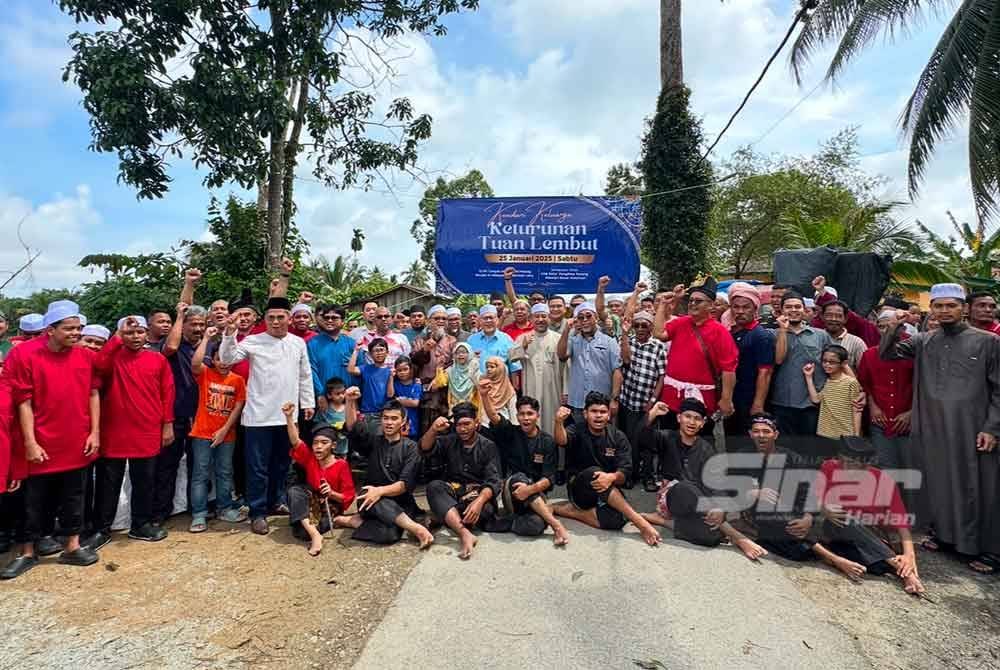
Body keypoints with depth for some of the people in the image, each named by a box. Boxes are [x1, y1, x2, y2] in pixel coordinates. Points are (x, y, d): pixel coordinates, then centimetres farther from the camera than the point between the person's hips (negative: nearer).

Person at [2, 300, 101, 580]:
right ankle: (28, 552, 26)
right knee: (36, 500, 11)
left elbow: (93, 395, 4)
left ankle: (72, 546, 24)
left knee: (73, 497, 13)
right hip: (42, 445, -2)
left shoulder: (86, 356, 0)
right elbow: (24, 403, -8)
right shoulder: (28, 357, -9)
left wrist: (95, 432, -1)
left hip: (77, 444, 2)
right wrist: (30, 443, -10)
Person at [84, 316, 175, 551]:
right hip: (114, 431, -1)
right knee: (108, 482, 9)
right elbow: (98, 365, -22)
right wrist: (118, 336, -18)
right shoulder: (113, 357, 2)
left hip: (148, 432, 1)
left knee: (144, 482, 11)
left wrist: (168, 424, 0)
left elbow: (167, 394, 4)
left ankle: (141, 525, 25)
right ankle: (101, 529, 22)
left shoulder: (158, 360, 3)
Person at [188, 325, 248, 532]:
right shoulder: (204, 374, -1)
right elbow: (195, 362, -24)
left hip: (226, 435, 2)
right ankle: (199, 514, 8)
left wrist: (225, 429, -6)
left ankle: (224, 508, 24)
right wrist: (206, 338, -22)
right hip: (202, 433, -2)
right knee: (201, 474, 2)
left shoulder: (238, 380, 2)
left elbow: (238, 406, 0)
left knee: (224, 473, 12)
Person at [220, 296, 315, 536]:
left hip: (288, 414, 4)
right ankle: (258, 512, 13)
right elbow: (227, 358, -11)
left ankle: (277, 501, 35)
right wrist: (230, 334, -24)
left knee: (281, 463, 18)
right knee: (258, 467, 2)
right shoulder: (253, 341, -3)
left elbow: (305, 376, 11)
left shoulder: (298, 343, 6)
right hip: (259, 415, -4)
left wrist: (308, 403, 10)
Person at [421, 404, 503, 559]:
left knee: (485, 509, -36)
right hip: (452, 492, 2)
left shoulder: (488, 446, 3)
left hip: (479, 493, -2)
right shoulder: (450, 441, 13)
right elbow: (426, 449, -5)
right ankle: (465, 534, -44)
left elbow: (493, 481, -9)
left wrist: (479, 501, -30)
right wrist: (433, 430, -27)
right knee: (434, 486, -31)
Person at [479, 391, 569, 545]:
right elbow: (493, 416, -20)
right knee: (518, 477, -36)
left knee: (535, 525, -35)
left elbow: (549, 478, -8)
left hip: (535, 495, -1)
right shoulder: (510, 433, 2)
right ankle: (555, 523, -29)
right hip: (510, 494, 1)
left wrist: (530, 489, -28)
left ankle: (511, 521, -4)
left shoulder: (547, 441, 0)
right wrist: (485, 395, -38)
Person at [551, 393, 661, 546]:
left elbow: (624, 473, -11)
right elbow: (561, 440, -30)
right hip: (579, 490, -1)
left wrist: (611, 477, -36)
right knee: (594, 472, -36)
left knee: (617, 519, -33)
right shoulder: (577, 431, -6)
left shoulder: (618, 437, -1)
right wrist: (559, 422, -53)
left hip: (608, 492, 2)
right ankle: (640, 522, -31)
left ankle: (564, 509, -15)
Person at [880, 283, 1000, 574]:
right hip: (933, 430, 3)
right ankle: (944, 534, 28)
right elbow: (886, 353, 8)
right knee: (938, 484, 13)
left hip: (971, 430, -3)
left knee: (976, 488, 3)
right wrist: (895, 326, -6)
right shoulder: (923, 341, 9)